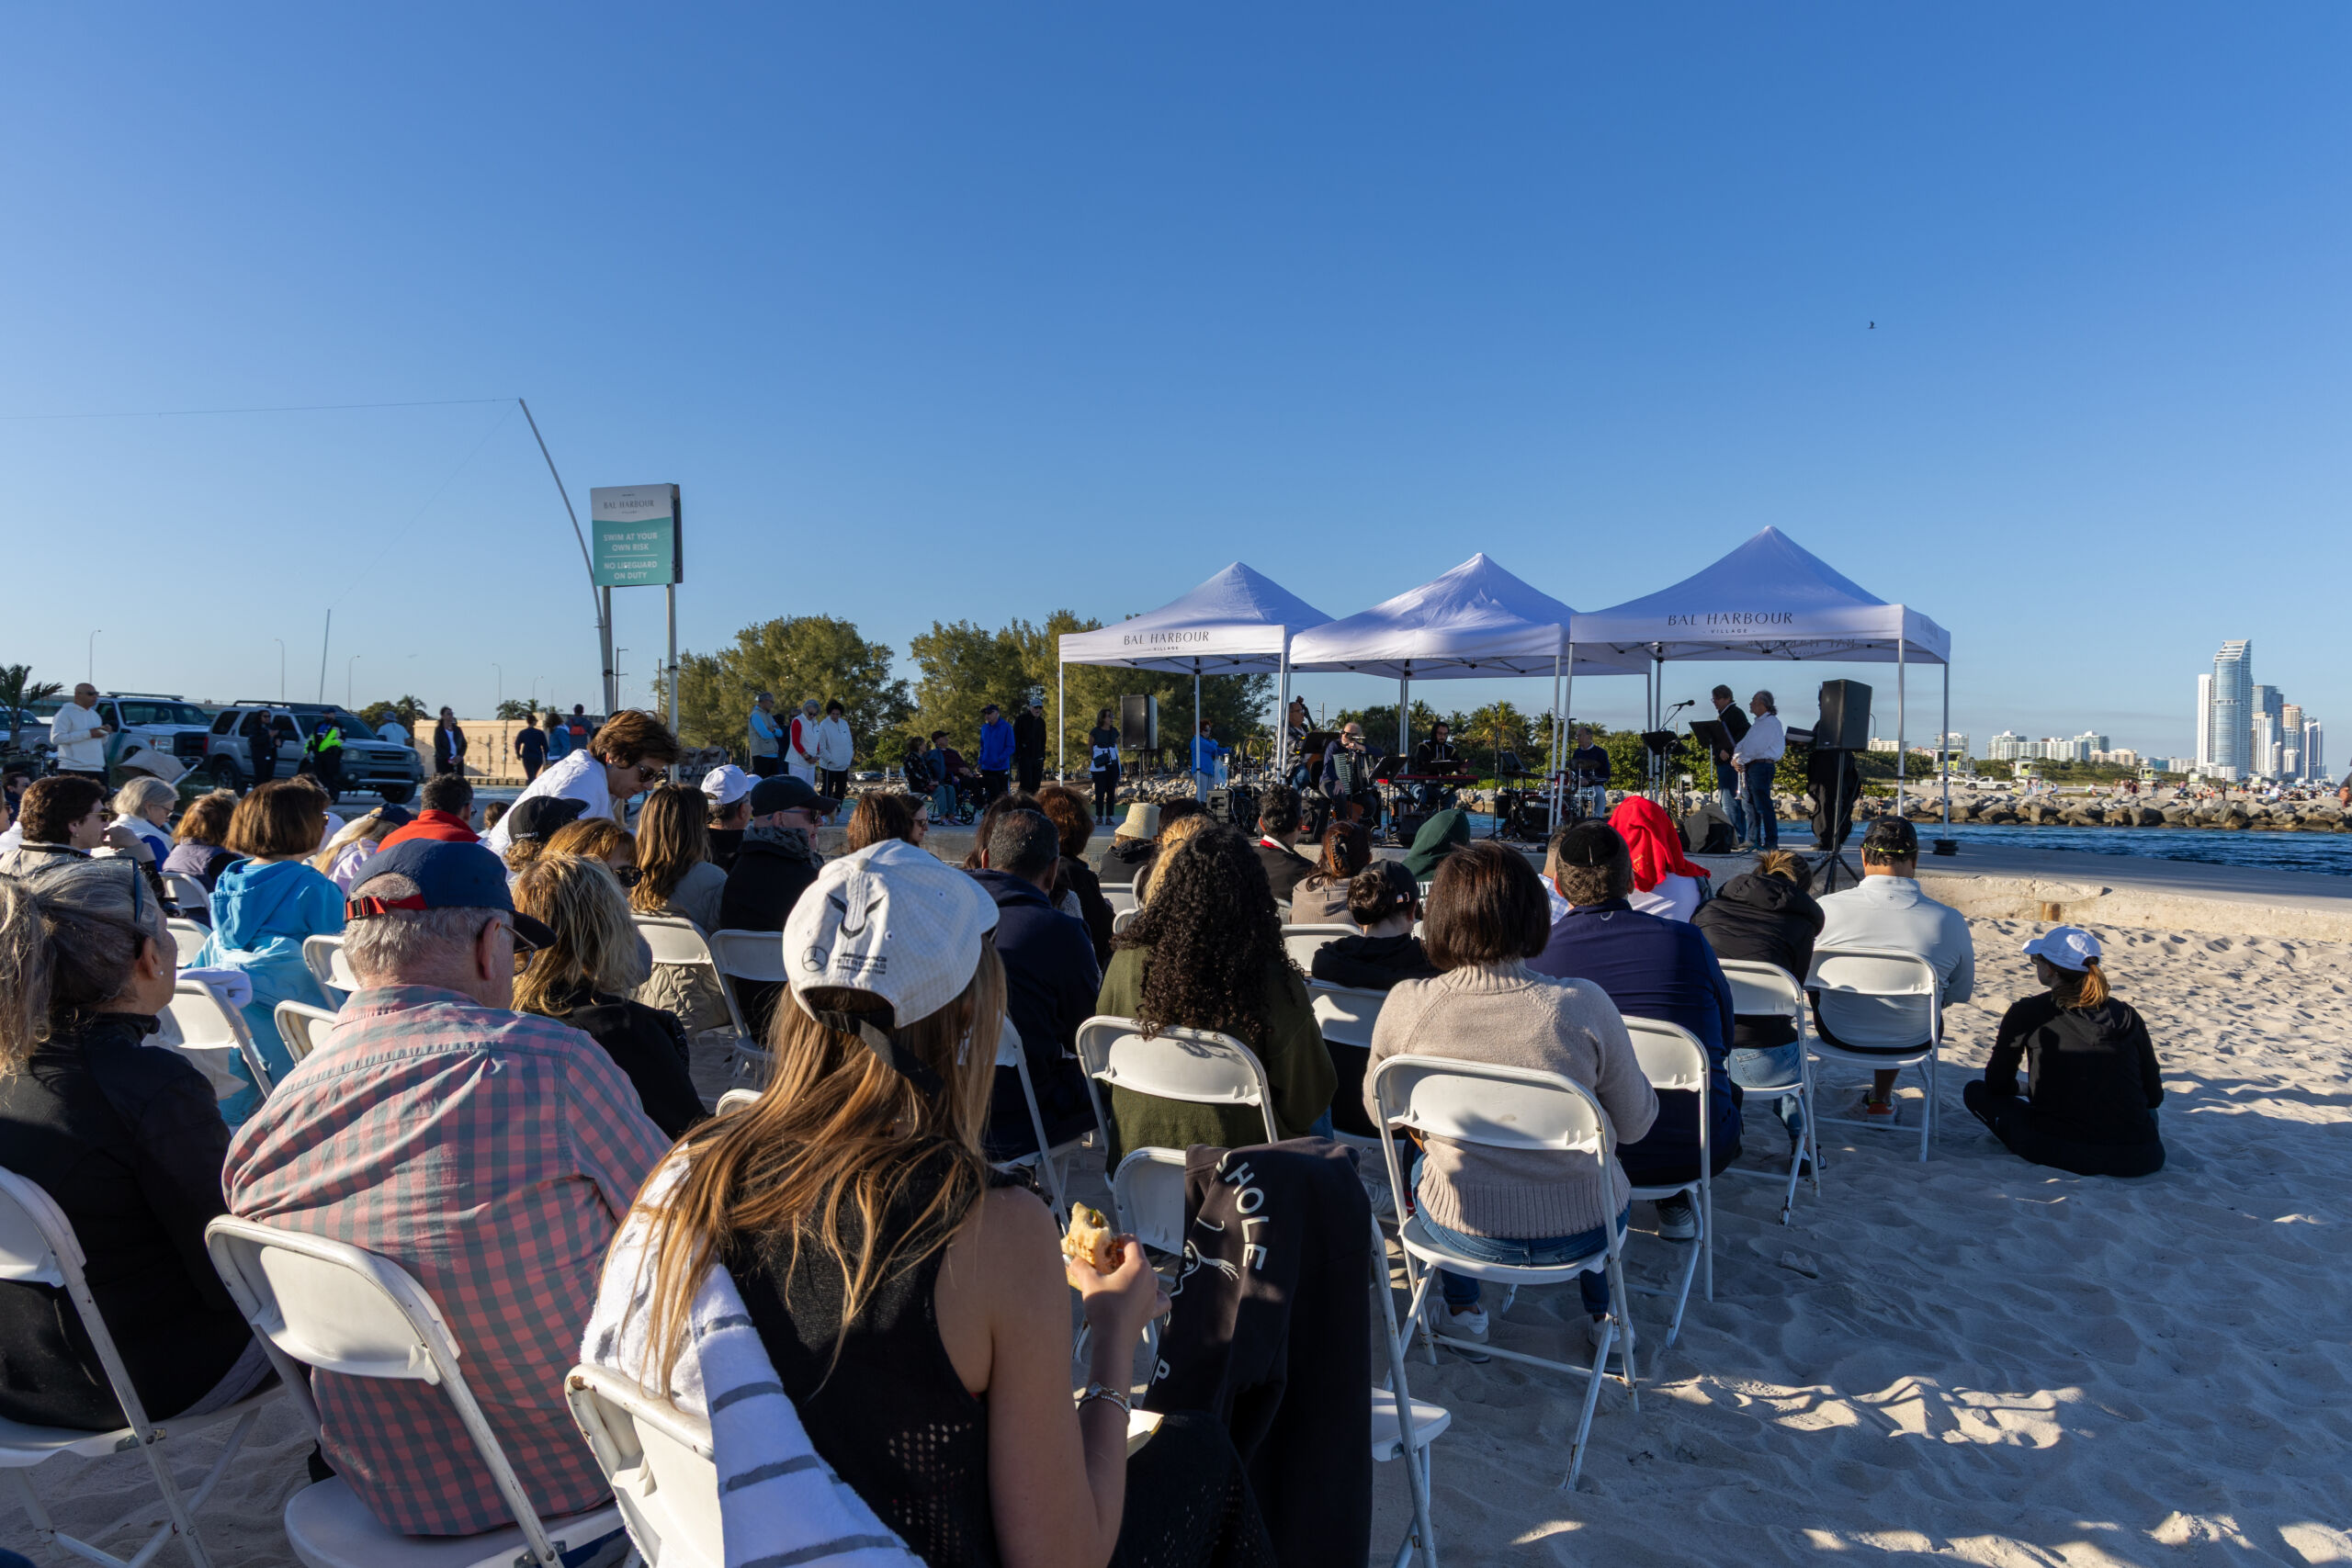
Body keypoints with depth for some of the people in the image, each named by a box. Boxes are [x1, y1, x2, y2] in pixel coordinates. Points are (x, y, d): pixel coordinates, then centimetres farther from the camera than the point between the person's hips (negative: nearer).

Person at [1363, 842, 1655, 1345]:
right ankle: (1605, 1316, 44)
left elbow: (1378, 1111, 0)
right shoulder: (1583, 1005, -22)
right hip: (1580, 1232, 0)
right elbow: (1635, 1124, -6)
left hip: (1460, 1229, 0)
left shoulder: (1404, 1005, -19)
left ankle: (1462, 1307, 44)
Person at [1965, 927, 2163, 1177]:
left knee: (1974, 1091, 17)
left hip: (2055, 1152, -5)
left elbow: (1998, 1086, 8)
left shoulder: (2025, 1012, 0)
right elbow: (2154, 1097, 14)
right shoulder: (2126, 1015, 8)